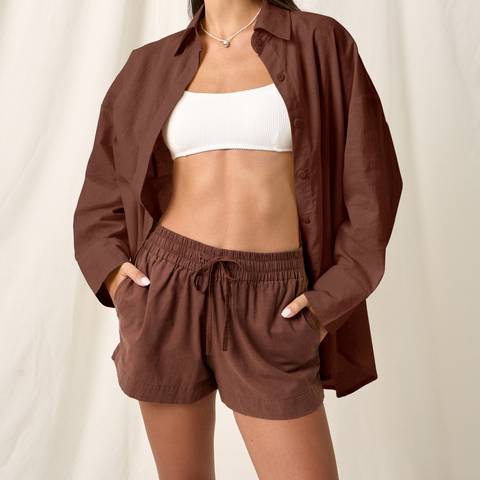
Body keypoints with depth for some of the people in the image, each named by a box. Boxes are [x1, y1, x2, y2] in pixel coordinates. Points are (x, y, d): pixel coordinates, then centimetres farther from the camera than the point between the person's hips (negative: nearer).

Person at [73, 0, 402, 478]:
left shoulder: (321, 44, 4)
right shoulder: (151, 67, 10)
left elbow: (369, 183, 2)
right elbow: (104, 189, 18)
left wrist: (330, 300, -5)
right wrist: (111, 269, 1)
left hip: (270, 313, -1)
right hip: (167, 294, 2)